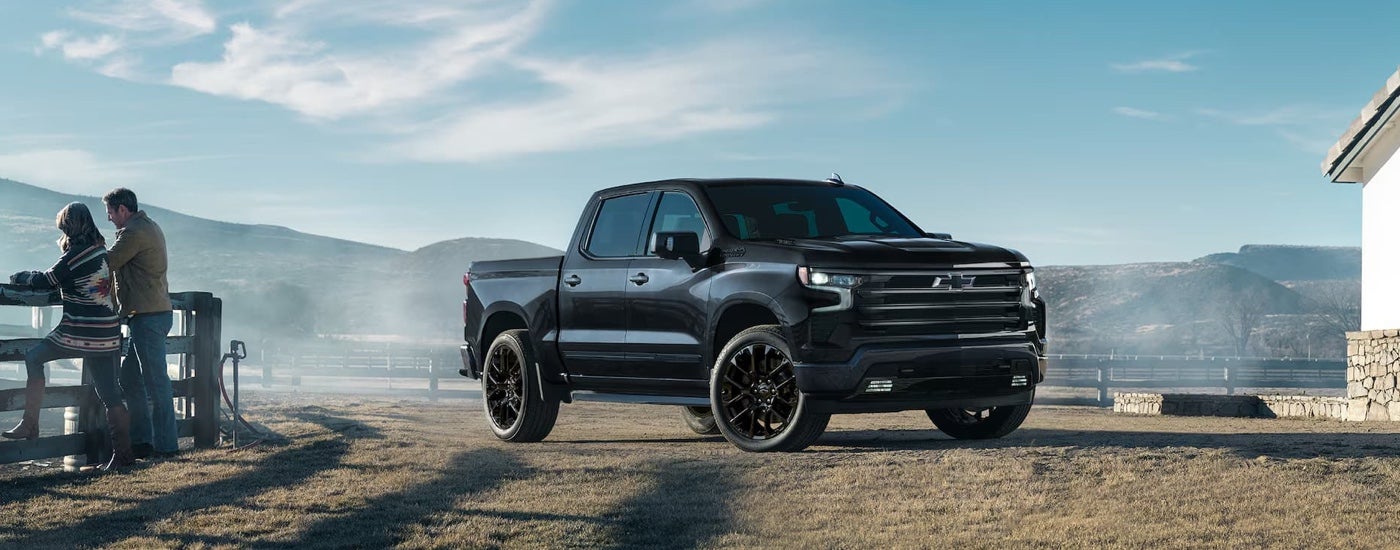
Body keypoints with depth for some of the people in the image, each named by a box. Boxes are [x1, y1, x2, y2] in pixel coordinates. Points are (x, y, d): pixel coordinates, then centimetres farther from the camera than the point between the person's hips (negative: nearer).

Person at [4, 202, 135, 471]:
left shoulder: (77, 253, -13)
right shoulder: (101, 250, 12)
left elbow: (47, 281, -5)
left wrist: (21, 277, 13)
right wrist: (35, 277, 31)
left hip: (80, 332, -8)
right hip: (107, 333, 8)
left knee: (33, 358, 10)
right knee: (109, 393, 7)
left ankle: (30, 425, 7)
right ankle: (123, 453, 5)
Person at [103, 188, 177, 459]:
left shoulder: (134, 232, -13)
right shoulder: (149, 227, 19)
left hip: (147, 315, -10)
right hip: (156, 312, 10)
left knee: (155, 381, -6)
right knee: (130, 378, 13)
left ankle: (166, 444, -3)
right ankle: (141, 440, 15)